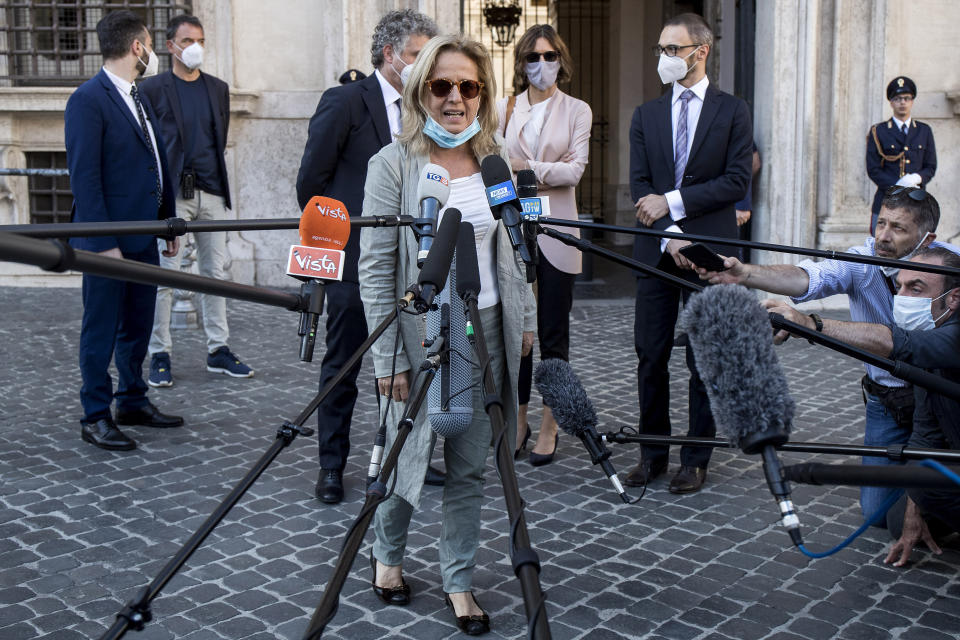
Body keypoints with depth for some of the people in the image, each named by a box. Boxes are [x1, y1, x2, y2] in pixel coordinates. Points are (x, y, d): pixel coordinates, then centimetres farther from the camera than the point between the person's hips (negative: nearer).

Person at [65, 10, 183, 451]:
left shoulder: (139, 98, 14)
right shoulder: (88, 100, -13)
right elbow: (84, 177, -17)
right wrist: (103, 242, -20)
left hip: (143, 236, 8)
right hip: (109, 240, -8)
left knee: (138, 325, 16)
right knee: (101, 330, 2)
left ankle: (133, 401, 30)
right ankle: (95, 418, 12)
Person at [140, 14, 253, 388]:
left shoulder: (218, 88, 13)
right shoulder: (152, 89, 0)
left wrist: (214, 177, 11)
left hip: (211, 192, 4)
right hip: (170, 194, -4)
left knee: (215, 273, 7)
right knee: (164, 276, -3)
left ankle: (218, 351, 16)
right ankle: (159, 355, 7)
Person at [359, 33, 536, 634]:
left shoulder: (497, 158, 6)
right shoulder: (393, 164, -8)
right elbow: (375, 267, -10)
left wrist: (525, 319, 11)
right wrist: (388, 357, -12)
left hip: (487, 331, 4)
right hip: (421, 334, -3)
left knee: (470, 466, 9)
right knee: (410, 454, 9)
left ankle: (460, 581, 24)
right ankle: (388, 556, 36)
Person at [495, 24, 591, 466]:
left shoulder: (577, 111, 6)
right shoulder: (504, 109, 12)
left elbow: (575, 169, -6)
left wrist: (528, 168, -19)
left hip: (555, 233, -2)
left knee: (553, 334, 2)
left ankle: (549, 428, 11)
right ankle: (518, 421, 16)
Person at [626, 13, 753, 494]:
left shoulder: (732, 111, 4)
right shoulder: (646, 115, 12)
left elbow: (737, 181, -6)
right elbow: (640, 185, 5)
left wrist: (673, 202, -12)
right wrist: (669, 234, -10)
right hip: (656, 250, 3)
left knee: (705, 360, 3)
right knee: (650, 357, 4)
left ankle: (696, 459, 13)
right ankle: (652, 453, 16)